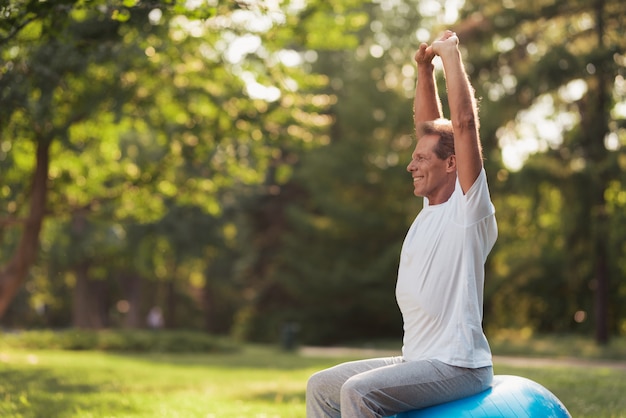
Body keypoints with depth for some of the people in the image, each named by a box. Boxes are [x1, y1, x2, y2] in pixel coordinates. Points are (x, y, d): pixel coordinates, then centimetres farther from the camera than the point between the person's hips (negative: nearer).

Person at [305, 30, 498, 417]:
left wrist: (451, 53, -12)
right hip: (417, 360, 9)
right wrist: (425, 68, 13)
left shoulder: (469, 208, -10)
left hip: (457, 367, -9)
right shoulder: (432, 207, 12)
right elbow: (429, 126, 20)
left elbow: (464, 121, -20)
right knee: (322, 386, 7)